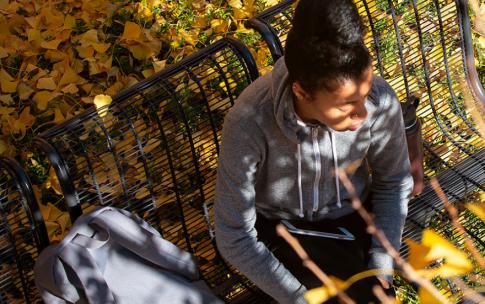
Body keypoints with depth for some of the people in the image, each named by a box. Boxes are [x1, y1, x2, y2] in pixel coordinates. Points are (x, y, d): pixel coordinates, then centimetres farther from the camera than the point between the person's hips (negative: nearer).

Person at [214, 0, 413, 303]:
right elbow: (234, 237, -21)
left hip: (351, 216, 3)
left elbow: (393, 182, -2)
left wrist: (381, 269, -10)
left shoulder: (381, 101, -24)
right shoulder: (248, 124, -33)